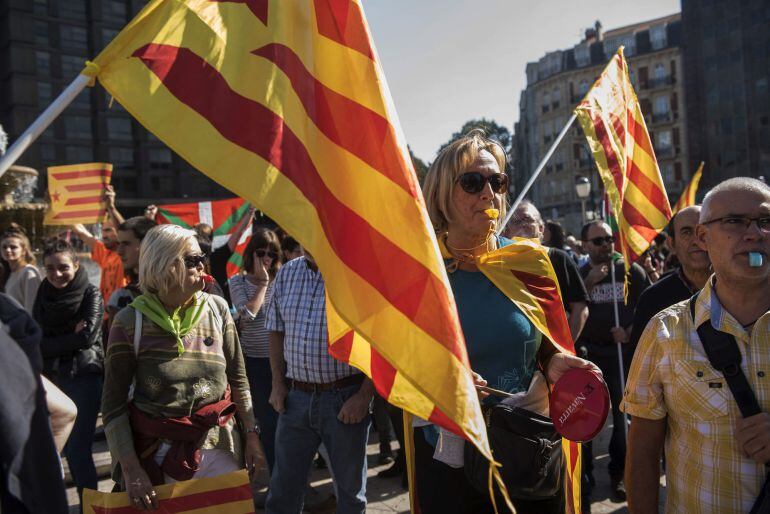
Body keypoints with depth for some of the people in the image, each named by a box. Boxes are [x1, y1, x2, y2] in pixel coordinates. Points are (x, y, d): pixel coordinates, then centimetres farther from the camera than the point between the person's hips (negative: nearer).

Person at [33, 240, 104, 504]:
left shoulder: (91, 294, -7)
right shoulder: (44, 295, 6)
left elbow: (87, 336, -17)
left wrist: (48, 344, -9)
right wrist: (70, 338, -14)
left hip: (84, 378, -5)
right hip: (51, 378, 5)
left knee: (78, 449, -4)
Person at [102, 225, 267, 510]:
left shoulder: (217, 309, -2)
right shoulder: (130, 322, -10)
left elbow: (238, 379, 6)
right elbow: (114, 403, -7)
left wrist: (252, 436, 2)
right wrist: (131, 470, -13)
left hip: (220, 447, 3)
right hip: (159, 455, -2)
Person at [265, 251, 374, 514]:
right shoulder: (286, 274, 4)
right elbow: (277, 331, 12)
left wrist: (364, 396, -15)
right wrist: (277, 384, 6)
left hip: (345, 399, -4)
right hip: (295, 396, 4)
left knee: (350, 487, 14)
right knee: (284, 486, 15)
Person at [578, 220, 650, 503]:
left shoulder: (631, 271, 2)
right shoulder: (577, 274, 4)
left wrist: (630, 331, -11)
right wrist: (589, 283, -14)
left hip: (624, 352, 0)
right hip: (586, 353, 0)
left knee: (625, 415, 9)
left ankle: (619, 473, 24)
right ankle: (583, 474, 18)